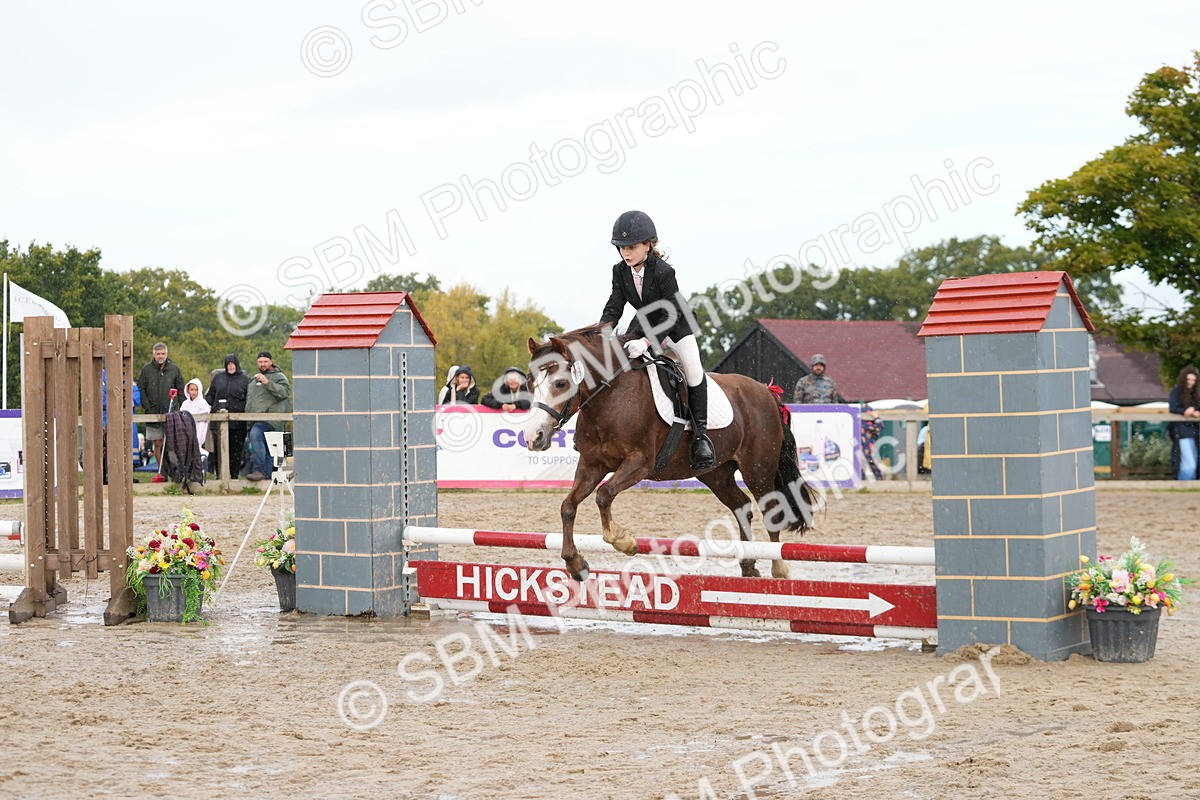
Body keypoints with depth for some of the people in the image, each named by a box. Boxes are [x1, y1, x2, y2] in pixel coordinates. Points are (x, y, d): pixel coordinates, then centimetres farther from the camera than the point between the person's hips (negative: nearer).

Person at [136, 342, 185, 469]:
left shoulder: (174, 369, 8)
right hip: (153, 413, 0)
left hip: (171, 413, 0)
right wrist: (147, 407, -7)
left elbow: (180, 390, 11)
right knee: (157, 444, 1)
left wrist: (182, 408, 1)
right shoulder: (146, 369, 4)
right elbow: (141, 390, 4)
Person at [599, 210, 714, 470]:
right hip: (645, 322, 6)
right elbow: (614, 308, -12)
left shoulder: (664, 272, -31)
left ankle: (700, 432, -12)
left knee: (693, 371, -22)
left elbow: (670, 316, -34)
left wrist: (646, 341, -46)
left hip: (676, 324, -6)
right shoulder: (620, 271, -13)